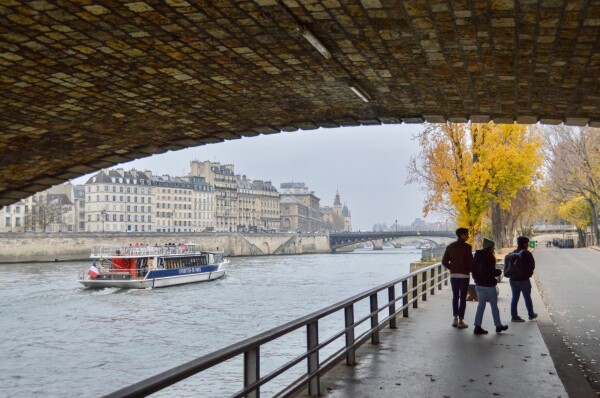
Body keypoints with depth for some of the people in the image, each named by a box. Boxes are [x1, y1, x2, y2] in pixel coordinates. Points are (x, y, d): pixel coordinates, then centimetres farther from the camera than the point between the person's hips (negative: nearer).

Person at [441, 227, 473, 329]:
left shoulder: (450, 246, 5)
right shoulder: (467, 247, -10)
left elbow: (444, 261, 4)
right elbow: (471, 261, -12)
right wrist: (469, 270, 7)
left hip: (453, 275, 5)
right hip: (464, 275, -5)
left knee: (455, 297, 14)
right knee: (463, 298, 1)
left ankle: (455, 319, 15)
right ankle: (460, 321, 1)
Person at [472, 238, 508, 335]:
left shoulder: (477, 256, 9)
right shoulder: (489, 257, -15)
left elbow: (473, 269, 11)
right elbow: (491, 271, -19)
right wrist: (499, 272, -2)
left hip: (479, 284, 7)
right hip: (489, 284, -7)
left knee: (481, 305, 7)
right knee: (494, 305, 8)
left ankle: (478, 326, 0)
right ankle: (498, 325, 19)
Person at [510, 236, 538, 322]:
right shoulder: (527, 253, -13)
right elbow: (532, 266, -9)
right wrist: (528, 274, 7)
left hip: (513, 279, 5)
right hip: (524, 279, -5)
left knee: (514, 298, 7)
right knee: (527, 298, 10)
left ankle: (514, 316, 7)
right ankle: (531, 315, 22)